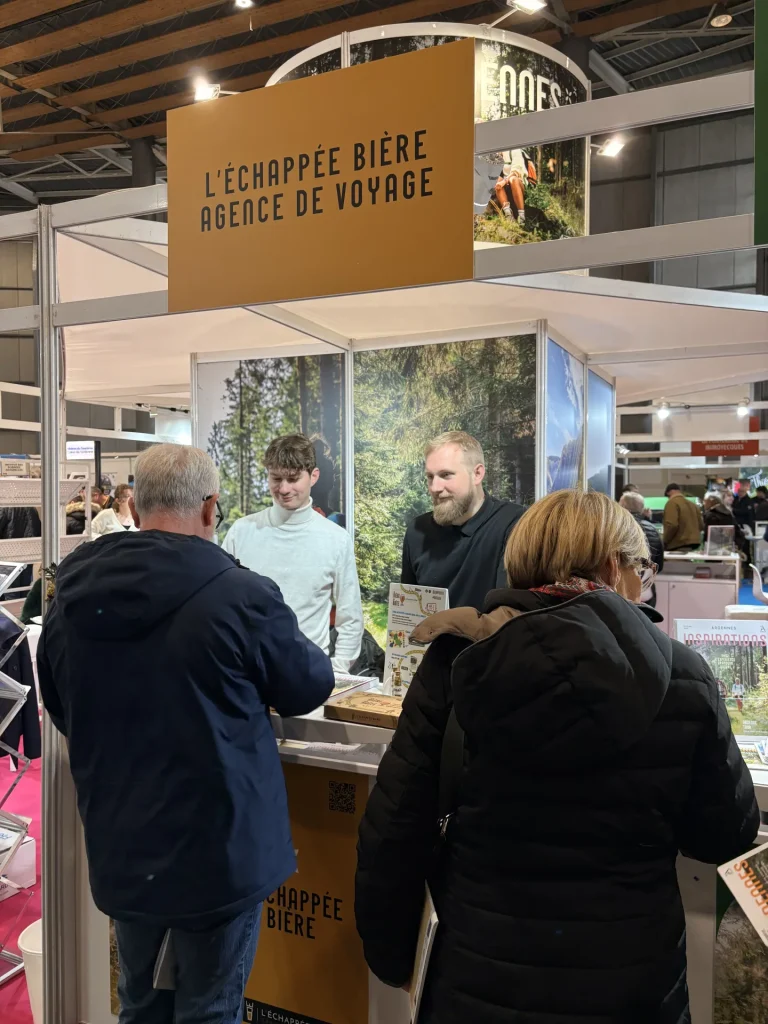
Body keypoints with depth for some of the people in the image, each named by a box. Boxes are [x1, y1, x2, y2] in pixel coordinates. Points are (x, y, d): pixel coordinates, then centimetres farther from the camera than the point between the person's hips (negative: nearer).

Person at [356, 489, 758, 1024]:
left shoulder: (458, 662, -12)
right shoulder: (684, 677, -12)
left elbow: (393, 832, -10)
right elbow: (727, 835, 0)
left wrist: (389, 953, 5)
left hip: (481, 980, 1)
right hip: (630, 979, 0)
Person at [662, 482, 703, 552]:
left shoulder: (672, 503, -8)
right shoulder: (693, 504, 19)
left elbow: (672, 525, -19)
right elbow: (701, 525, 18)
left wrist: (665, 542, -9)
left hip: (678, 545, -9)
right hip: (694, 543, 9)